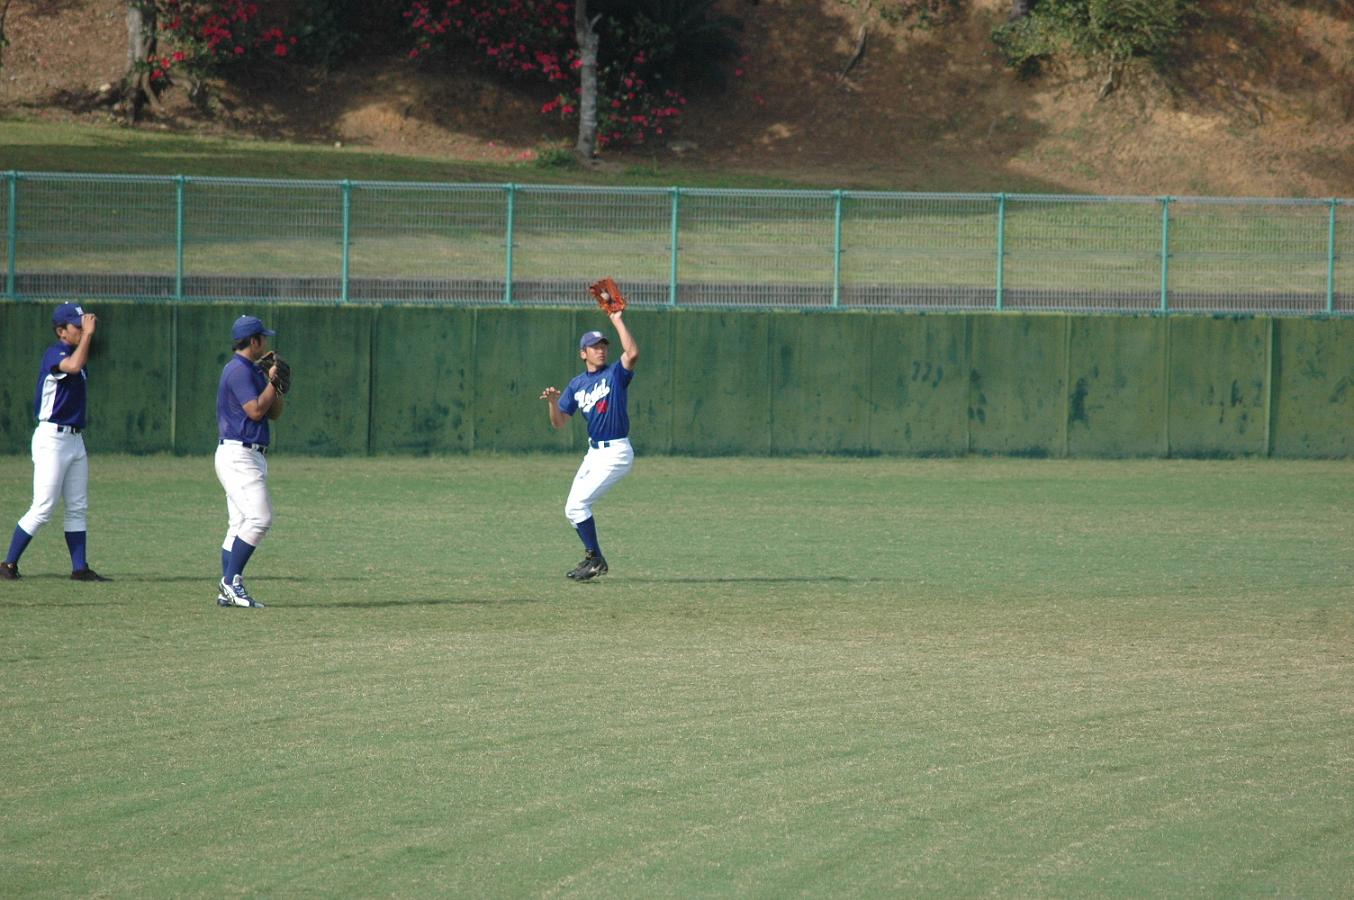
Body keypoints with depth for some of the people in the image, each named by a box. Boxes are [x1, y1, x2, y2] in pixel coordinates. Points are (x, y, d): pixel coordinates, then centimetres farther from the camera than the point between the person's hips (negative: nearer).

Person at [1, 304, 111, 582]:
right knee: (43, 509, -9)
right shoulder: (54, 353, -12)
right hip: (52, 439, -9)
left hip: (75, 440, 9)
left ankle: (80, 568, 10)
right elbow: (73, 366, -34)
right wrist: (88, 334, -27)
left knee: (78, 508, 8)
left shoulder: (72, 354, 14)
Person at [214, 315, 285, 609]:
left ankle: (228, 591, 5)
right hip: (239, 455, -11)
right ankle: (231, 581, -18)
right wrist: (272, 382, -9)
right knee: (259, 517, -18)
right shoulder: (239, 370, -12)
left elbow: (274, 413, 19)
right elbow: (255, 411, -20)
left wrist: (276, 382, 5)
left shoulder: (250, 371, 19)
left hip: (250, 457, 11)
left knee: (241, 525, 7)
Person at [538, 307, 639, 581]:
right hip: (594, 453, 8)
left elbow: (633, 353, -28)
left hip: (616, 453, -8)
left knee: (578, 504, -14)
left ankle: (595, 560, -3)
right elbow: (559, 423, 8)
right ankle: (593, 559, 22)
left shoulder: (615, 374, -6)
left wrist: (617, 321, -23)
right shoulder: (577, 384, 10)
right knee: (572, 509, 10)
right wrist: (553, 401, -12)